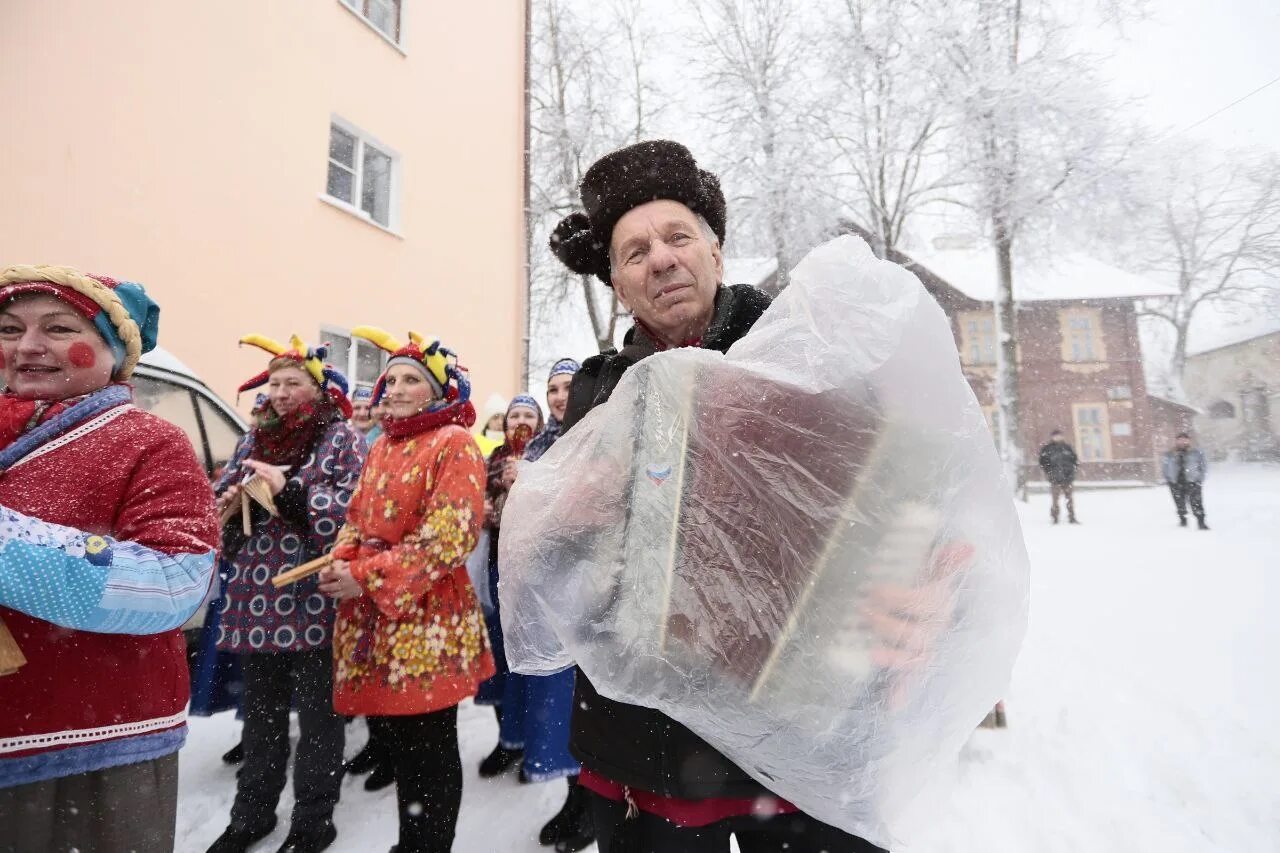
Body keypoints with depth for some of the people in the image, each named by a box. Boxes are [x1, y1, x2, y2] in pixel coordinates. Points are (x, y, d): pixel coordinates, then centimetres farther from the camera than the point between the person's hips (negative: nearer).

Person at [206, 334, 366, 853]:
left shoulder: (341, 439, -5)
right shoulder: (252, 441, 12)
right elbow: (218, 505, 18)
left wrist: (290, 491, -20)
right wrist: (227, 506, -5)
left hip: (315, 602, -5)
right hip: (257, 601, 5)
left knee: (318, 715, 8)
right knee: (260, 712, 20)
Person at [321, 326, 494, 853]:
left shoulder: (454, 443, -10)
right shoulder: (382, 446, 15)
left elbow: (451, 534, -19)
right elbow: (358, 520, 17)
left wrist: (367, 576, -18)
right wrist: (341, 563, -5)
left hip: (425, 619, -8)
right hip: (371, 617, 8)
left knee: (428, 750, 5)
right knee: (394, 739, 19)